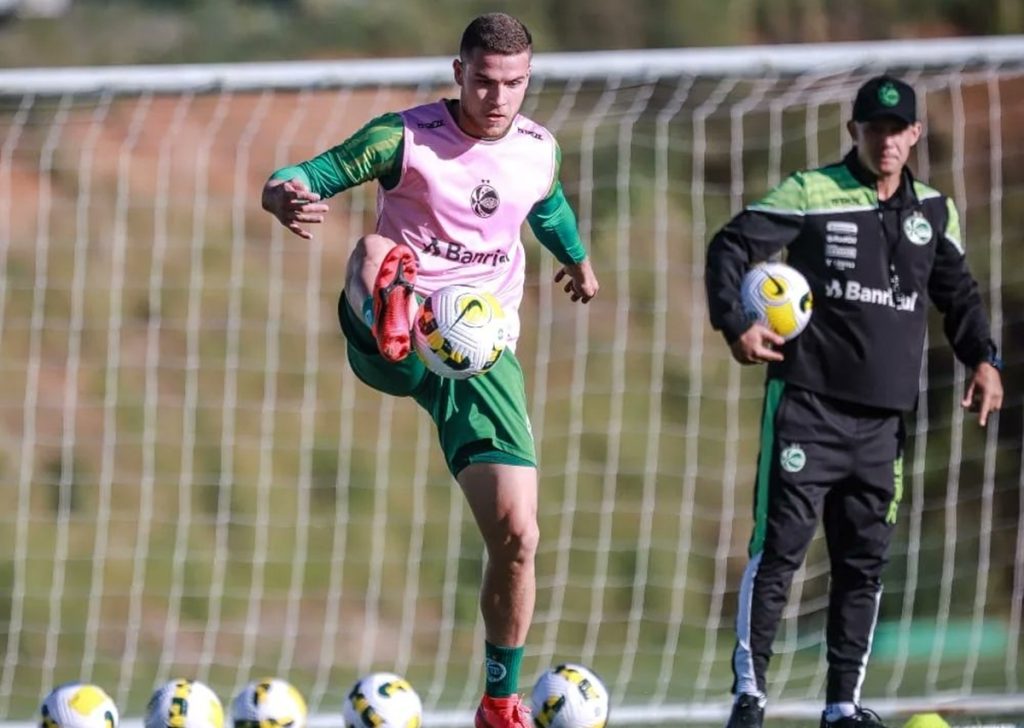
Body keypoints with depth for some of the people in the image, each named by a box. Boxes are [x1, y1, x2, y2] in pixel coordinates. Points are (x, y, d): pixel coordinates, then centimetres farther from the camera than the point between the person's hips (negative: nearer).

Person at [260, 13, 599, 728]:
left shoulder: (539, 151, 5)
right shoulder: (405, 138, -8)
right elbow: (303, 180, -11)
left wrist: (576, 258, 48)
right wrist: (285, 196, -36)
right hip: (393, 342, -3)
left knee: (517, 535, -5)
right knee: (376, 251, -36)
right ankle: (390, 321, -70)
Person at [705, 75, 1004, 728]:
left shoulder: (933, 211, 12)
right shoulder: (812, 193, -2)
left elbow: (957, 293, 22)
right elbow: (731, 246, -5)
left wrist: (983, 360, 6)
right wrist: (736, 325, -19)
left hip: (883, 418, 5)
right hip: (808, 404, -5)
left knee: (864, 562, 6)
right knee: (779, 547, -8)